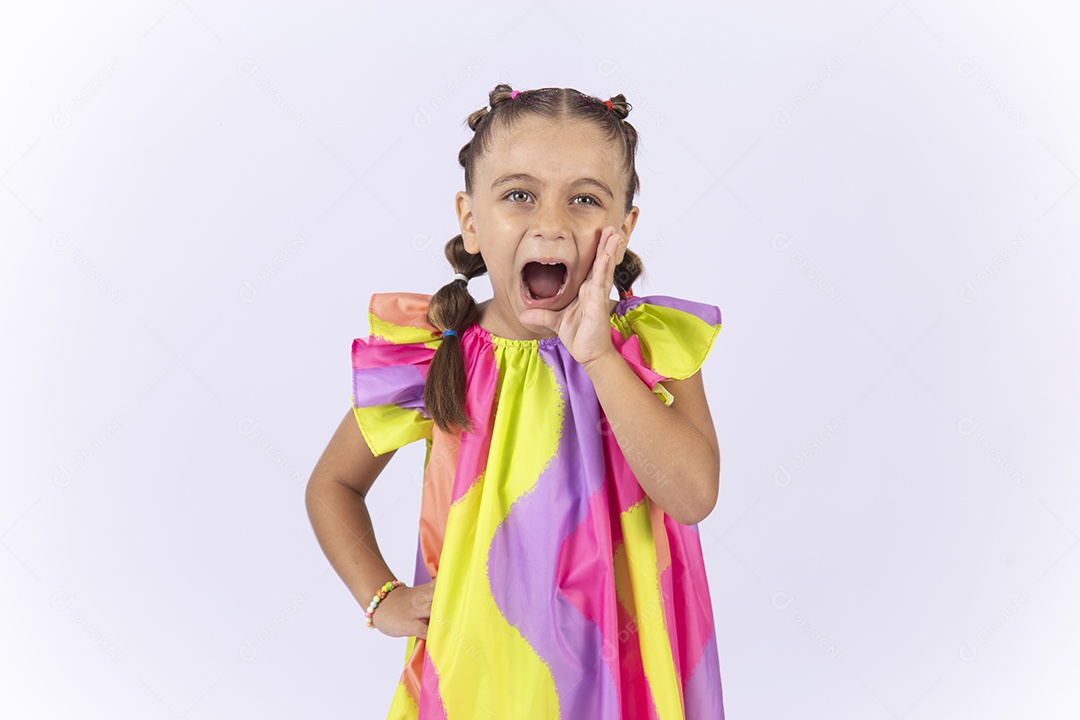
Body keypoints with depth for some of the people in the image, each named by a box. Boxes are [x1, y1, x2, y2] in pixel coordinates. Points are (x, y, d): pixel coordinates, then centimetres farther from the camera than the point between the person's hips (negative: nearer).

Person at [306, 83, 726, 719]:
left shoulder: (652, 344, -10)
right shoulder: (436, 358, -10)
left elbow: (694, 497, -24)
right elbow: (334, 483, 5)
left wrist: (597, 355, -28)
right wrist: (383, 600, -5)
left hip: (619, 664, 0)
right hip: (483, 663, 0)